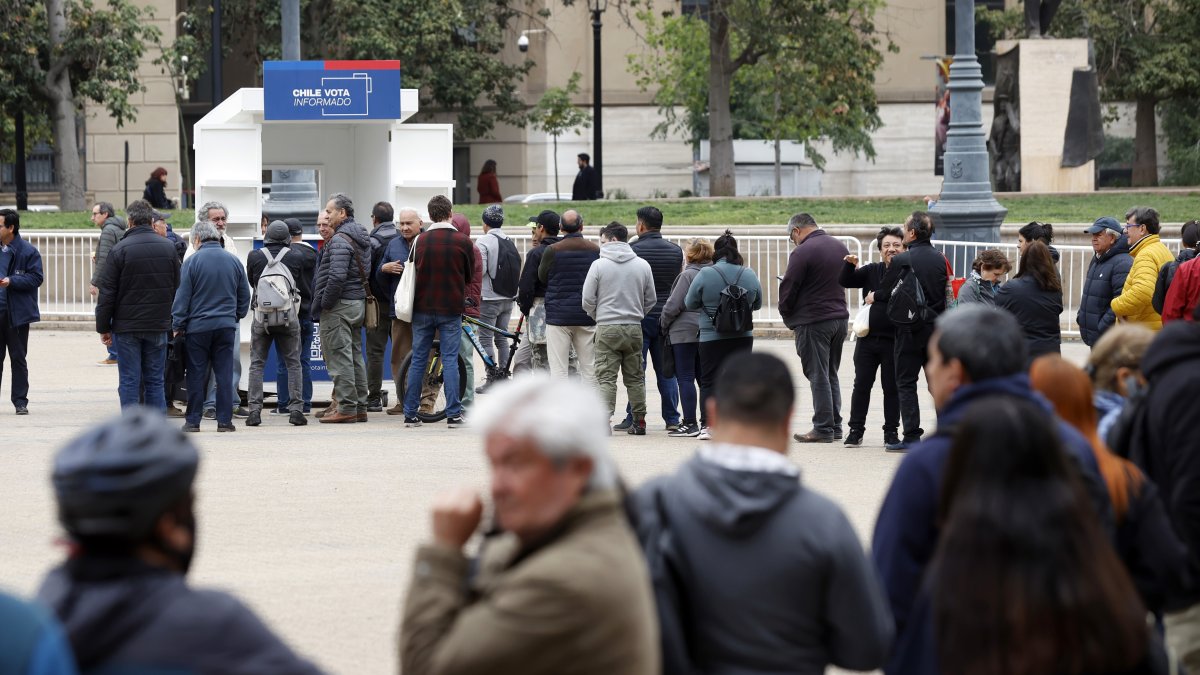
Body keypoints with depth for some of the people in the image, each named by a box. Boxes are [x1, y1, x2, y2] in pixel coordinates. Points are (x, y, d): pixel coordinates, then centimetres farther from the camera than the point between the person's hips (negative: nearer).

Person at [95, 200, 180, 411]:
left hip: (127, 326, -3)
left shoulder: (120, 250, -9)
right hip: (158, 326, 3)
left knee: (129, 381, 1)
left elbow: (107, 292, -7)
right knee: (155, 381, 8)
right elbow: (176, 288, 11)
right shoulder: (168, 248, 4)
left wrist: (103, 327, 0)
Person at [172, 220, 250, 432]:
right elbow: (245, 296, 12)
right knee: (224, 374, 5)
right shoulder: (234, 262, 5)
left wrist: (177, 325, 0)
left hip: (198, 326, -3)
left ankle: (193, 420, 5)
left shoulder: (192, 262, -7)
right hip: (226, 326, 3)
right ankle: (224, 420, 3)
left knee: (196, 375, 3)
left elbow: (182, 296, -6)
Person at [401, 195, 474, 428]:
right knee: (450, 360, 0)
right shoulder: (463, 241, -6)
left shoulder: (421, 240, 0)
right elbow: (469, 275, 6)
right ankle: (453, 414, -4)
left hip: (423, 309, 2)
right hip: (451, 309, -2)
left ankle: (410, 414, 8)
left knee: (418, 361, 8)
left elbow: (413, 271, 9)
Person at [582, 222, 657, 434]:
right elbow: (651, 300, 9)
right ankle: (639, 422, 12)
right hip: (634, 329, 3)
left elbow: (588, 300, -4)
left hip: (607, 329, -3)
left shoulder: (599, 265, -7)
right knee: (635, 377, 11)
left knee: (606, 377, -3)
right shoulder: (642, 265, 4)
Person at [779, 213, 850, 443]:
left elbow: (788, 288, -11)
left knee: (818, 376, -3)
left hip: (813, 322, -8)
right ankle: (835, 425, 17)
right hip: (840, 317, 8)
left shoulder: (802, 252, -15)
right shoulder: (840, 247, 9)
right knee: (831, 374, 16)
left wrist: (787, 314, 6)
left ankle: (823, 428, -3)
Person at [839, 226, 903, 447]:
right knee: (861, 385, 6)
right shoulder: (872, 271, 9)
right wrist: (849, 265, -11)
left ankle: (891, 432, 14)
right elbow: (844, 282, 7)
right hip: (868, 339, 4)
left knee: (892, 387, 4)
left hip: (895, 341, -4)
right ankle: (856, 430, 13)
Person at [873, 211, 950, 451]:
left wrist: (873, 297, 17)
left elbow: (884, 293, -4)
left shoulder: (901, 261, -12)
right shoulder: (940, 259, 3)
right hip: (937, 328, 5)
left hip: (911, 330, -5)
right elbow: (946, 291, 12)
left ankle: (912, 436, -3)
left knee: (906, 383, 2)